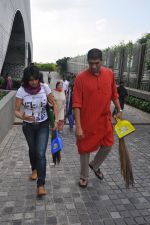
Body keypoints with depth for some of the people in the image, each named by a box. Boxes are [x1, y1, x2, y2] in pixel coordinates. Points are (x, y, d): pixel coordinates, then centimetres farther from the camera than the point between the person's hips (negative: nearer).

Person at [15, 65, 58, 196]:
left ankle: (41, 185, 1)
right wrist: (23, 117, -35)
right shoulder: (21, 91, -16)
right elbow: (16, 111, -13)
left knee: (41, 153, -10)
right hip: (28, 126, 1)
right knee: (32, 150, 21)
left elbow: (54, 104, -4)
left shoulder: (45, 87, -13)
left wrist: (56, 119, -15)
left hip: (43, 125, -1)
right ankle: (34, 169, 51)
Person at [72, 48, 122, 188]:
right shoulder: (81, 78, -14)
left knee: (108, 145, 11)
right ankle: (84, 176, 31)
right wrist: (78, 126, -19)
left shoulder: (109, 74, -1)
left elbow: (114, 94, 12)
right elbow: (76, 104, -16)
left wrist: (119, 110, 8)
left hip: (105, 119, 4)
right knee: (85, 149, 9)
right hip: (87, 121, -4)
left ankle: (94, 165, 41)